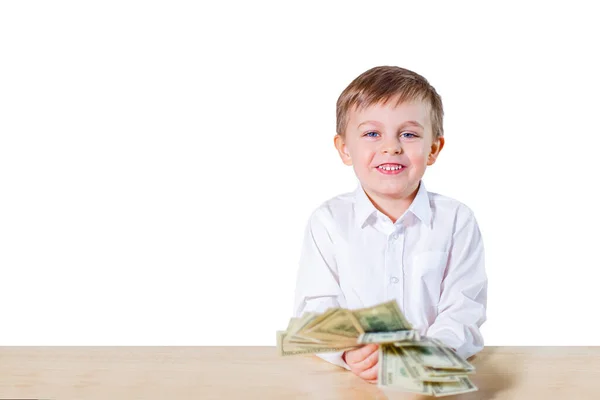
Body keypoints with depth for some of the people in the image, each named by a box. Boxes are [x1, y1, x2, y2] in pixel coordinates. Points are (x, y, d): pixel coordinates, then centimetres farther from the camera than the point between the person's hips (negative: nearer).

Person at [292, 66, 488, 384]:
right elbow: (316, 312, -4)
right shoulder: (328, 222, 4)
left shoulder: (457, 221, 4)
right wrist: (351, 353, -24)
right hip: (350, 379, 0)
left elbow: (463, 311, -2)